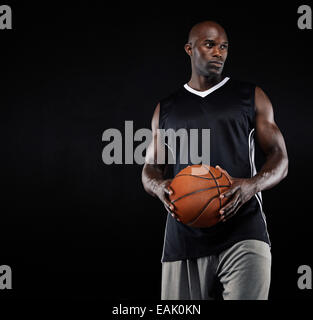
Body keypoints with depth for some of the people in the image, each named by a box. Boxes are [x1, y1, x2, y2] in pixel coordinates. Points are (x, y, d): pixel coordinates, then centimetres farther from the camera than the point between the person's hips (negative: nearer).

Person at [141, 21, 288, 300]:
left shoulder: (252, 97, 11)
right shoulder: (166, 109, 17)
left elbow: (280, 159, 8)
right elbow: (150, 169, 18)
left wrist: (251, 185, -15)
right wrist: (160, 187, -8)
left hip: (242, 232, -2)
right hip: (184, 236, 2)